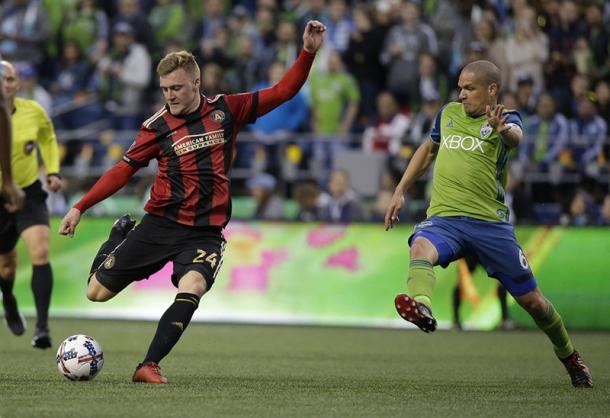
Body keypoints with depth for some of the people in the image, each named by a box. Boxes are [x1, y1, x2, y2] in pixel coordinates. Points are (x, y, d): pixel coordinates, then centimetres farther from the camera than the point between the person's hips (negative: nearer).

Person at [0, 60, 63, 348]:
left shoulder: (33, 111, -8)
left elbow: (48, 139, 14)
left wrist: (52, 172, 2)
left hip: (30, 193, 0)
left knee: (40, 253, -20)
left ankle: (42, 327, -19)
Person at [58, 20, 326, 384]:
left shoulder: (226, 110, 2)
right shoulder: (157, 126, -1)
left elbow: (283, 92, 4)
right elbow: (124, 170, 3)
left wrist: (308, 53, -7)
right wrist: (80, 207, -2)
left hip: (206, 231, -1)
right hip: (161, 224, 1)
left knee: (191, 291, -30)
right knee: (97, 293, 2)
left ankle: (149, 366, -25)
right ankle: (121, 233, 32)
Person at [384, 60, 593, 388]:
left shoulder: (505, 118, 2)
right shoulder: (449, 113, 16)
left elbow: (515, 136, -23)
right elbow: (429, 149, 33)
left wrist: (503, 129, -48)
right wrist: (400, 191, 26)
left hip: (490, 222, -2)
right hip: (443, 217, 2)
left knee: (531, 299, 4)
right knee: (421, 247, -35)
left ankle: (569, 356, 29)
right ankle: (421, 307, -63)